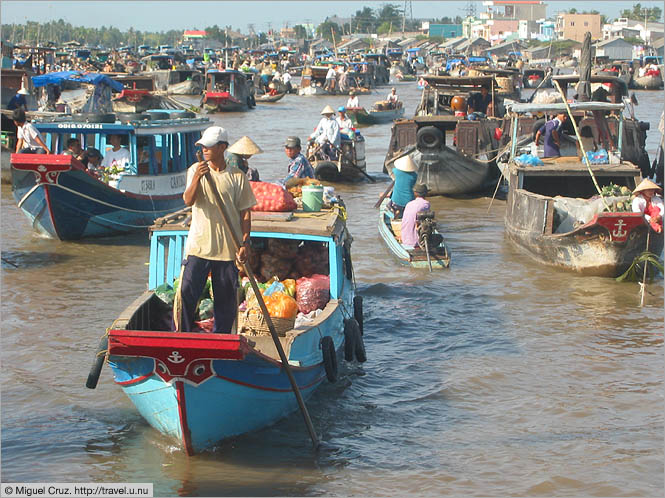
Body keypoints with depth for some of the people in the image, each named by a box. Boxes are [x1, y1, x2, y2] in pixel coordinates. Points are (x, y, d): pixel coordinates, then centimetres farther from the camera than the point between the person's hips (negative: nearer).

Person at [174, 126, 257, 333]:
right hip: (198, 244, 0)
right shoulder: (195, 170, 4)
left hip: (228, 247, 0)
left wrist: (245, 242, -6)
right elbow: (188, 201, -10)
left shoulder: (237, 176, 1)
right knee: (186, 292, -4)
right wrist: (197, 177, -26)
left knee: (225, 298, 6)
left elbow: (245, 212, 3)